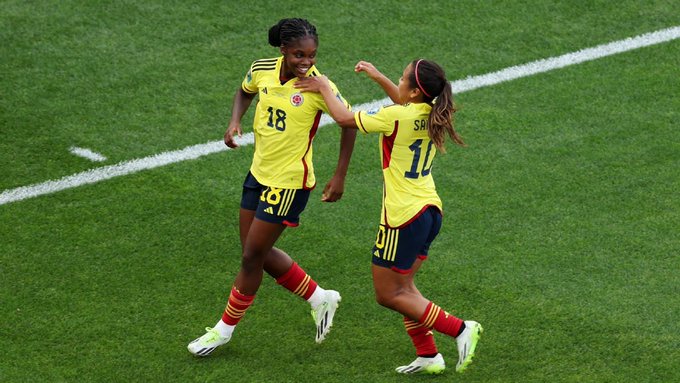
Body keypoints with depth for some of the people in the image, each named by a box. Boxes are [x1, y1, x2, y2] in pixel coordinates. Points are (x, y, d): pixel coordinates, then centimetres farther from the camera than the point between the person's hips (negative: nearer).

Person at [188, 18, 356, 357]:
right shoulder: (262, 70, -7)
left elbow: (349, 123, -8)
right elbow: (245, 91, 16)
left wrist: (339, 177, -9)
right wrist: (235, 121, -4)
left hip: (289, 183, -6)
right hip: (259, 173, 7)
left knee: (252, 256, 3)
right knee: (259, 253, 15)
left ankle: (225, 328, 22)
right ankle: (319, 299, 32)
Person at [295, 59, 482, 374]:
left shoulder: (396, 117, -21)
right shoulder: (431, 113, 0)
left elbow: (345, 118, -10)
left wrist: (324, 88, 4)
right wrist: (378, 77, 25)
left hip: (404, 217, -8)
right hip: (430, 210, 8)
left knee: (389, 295, 4)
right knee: (403, 287, 20)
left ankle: (460, 329, -4)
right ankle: (427, 355, 17)